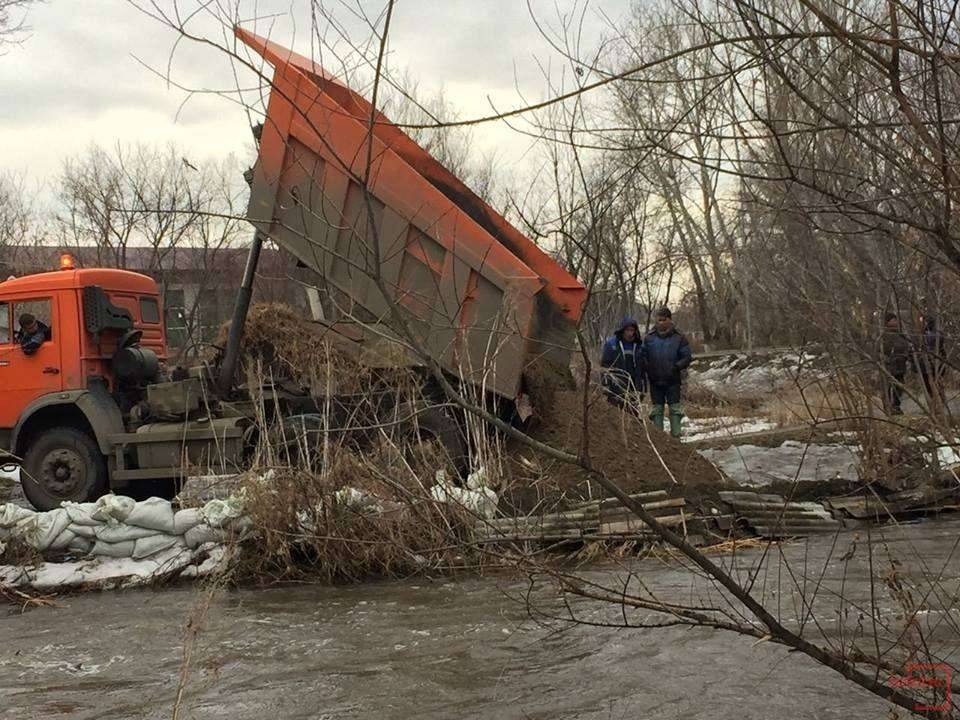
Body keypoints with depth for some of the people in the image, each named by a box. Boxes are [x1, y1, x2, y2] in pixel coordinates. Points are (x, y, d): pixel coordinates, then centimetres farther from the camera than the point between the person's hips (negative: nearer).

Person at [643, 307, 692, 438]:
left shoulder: (679, 338, -1)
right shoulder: (649, 338, 5)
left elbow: (687, 357, 0)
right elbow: (643, 356, 11)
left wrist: (677, 366, -16)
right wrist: (648, 369, -7)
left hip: (673, 380, -2)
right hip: (655, 381, 2)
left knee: (675, 408, -1)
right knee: (657, 409, 7)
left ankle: (676, 434, 3)